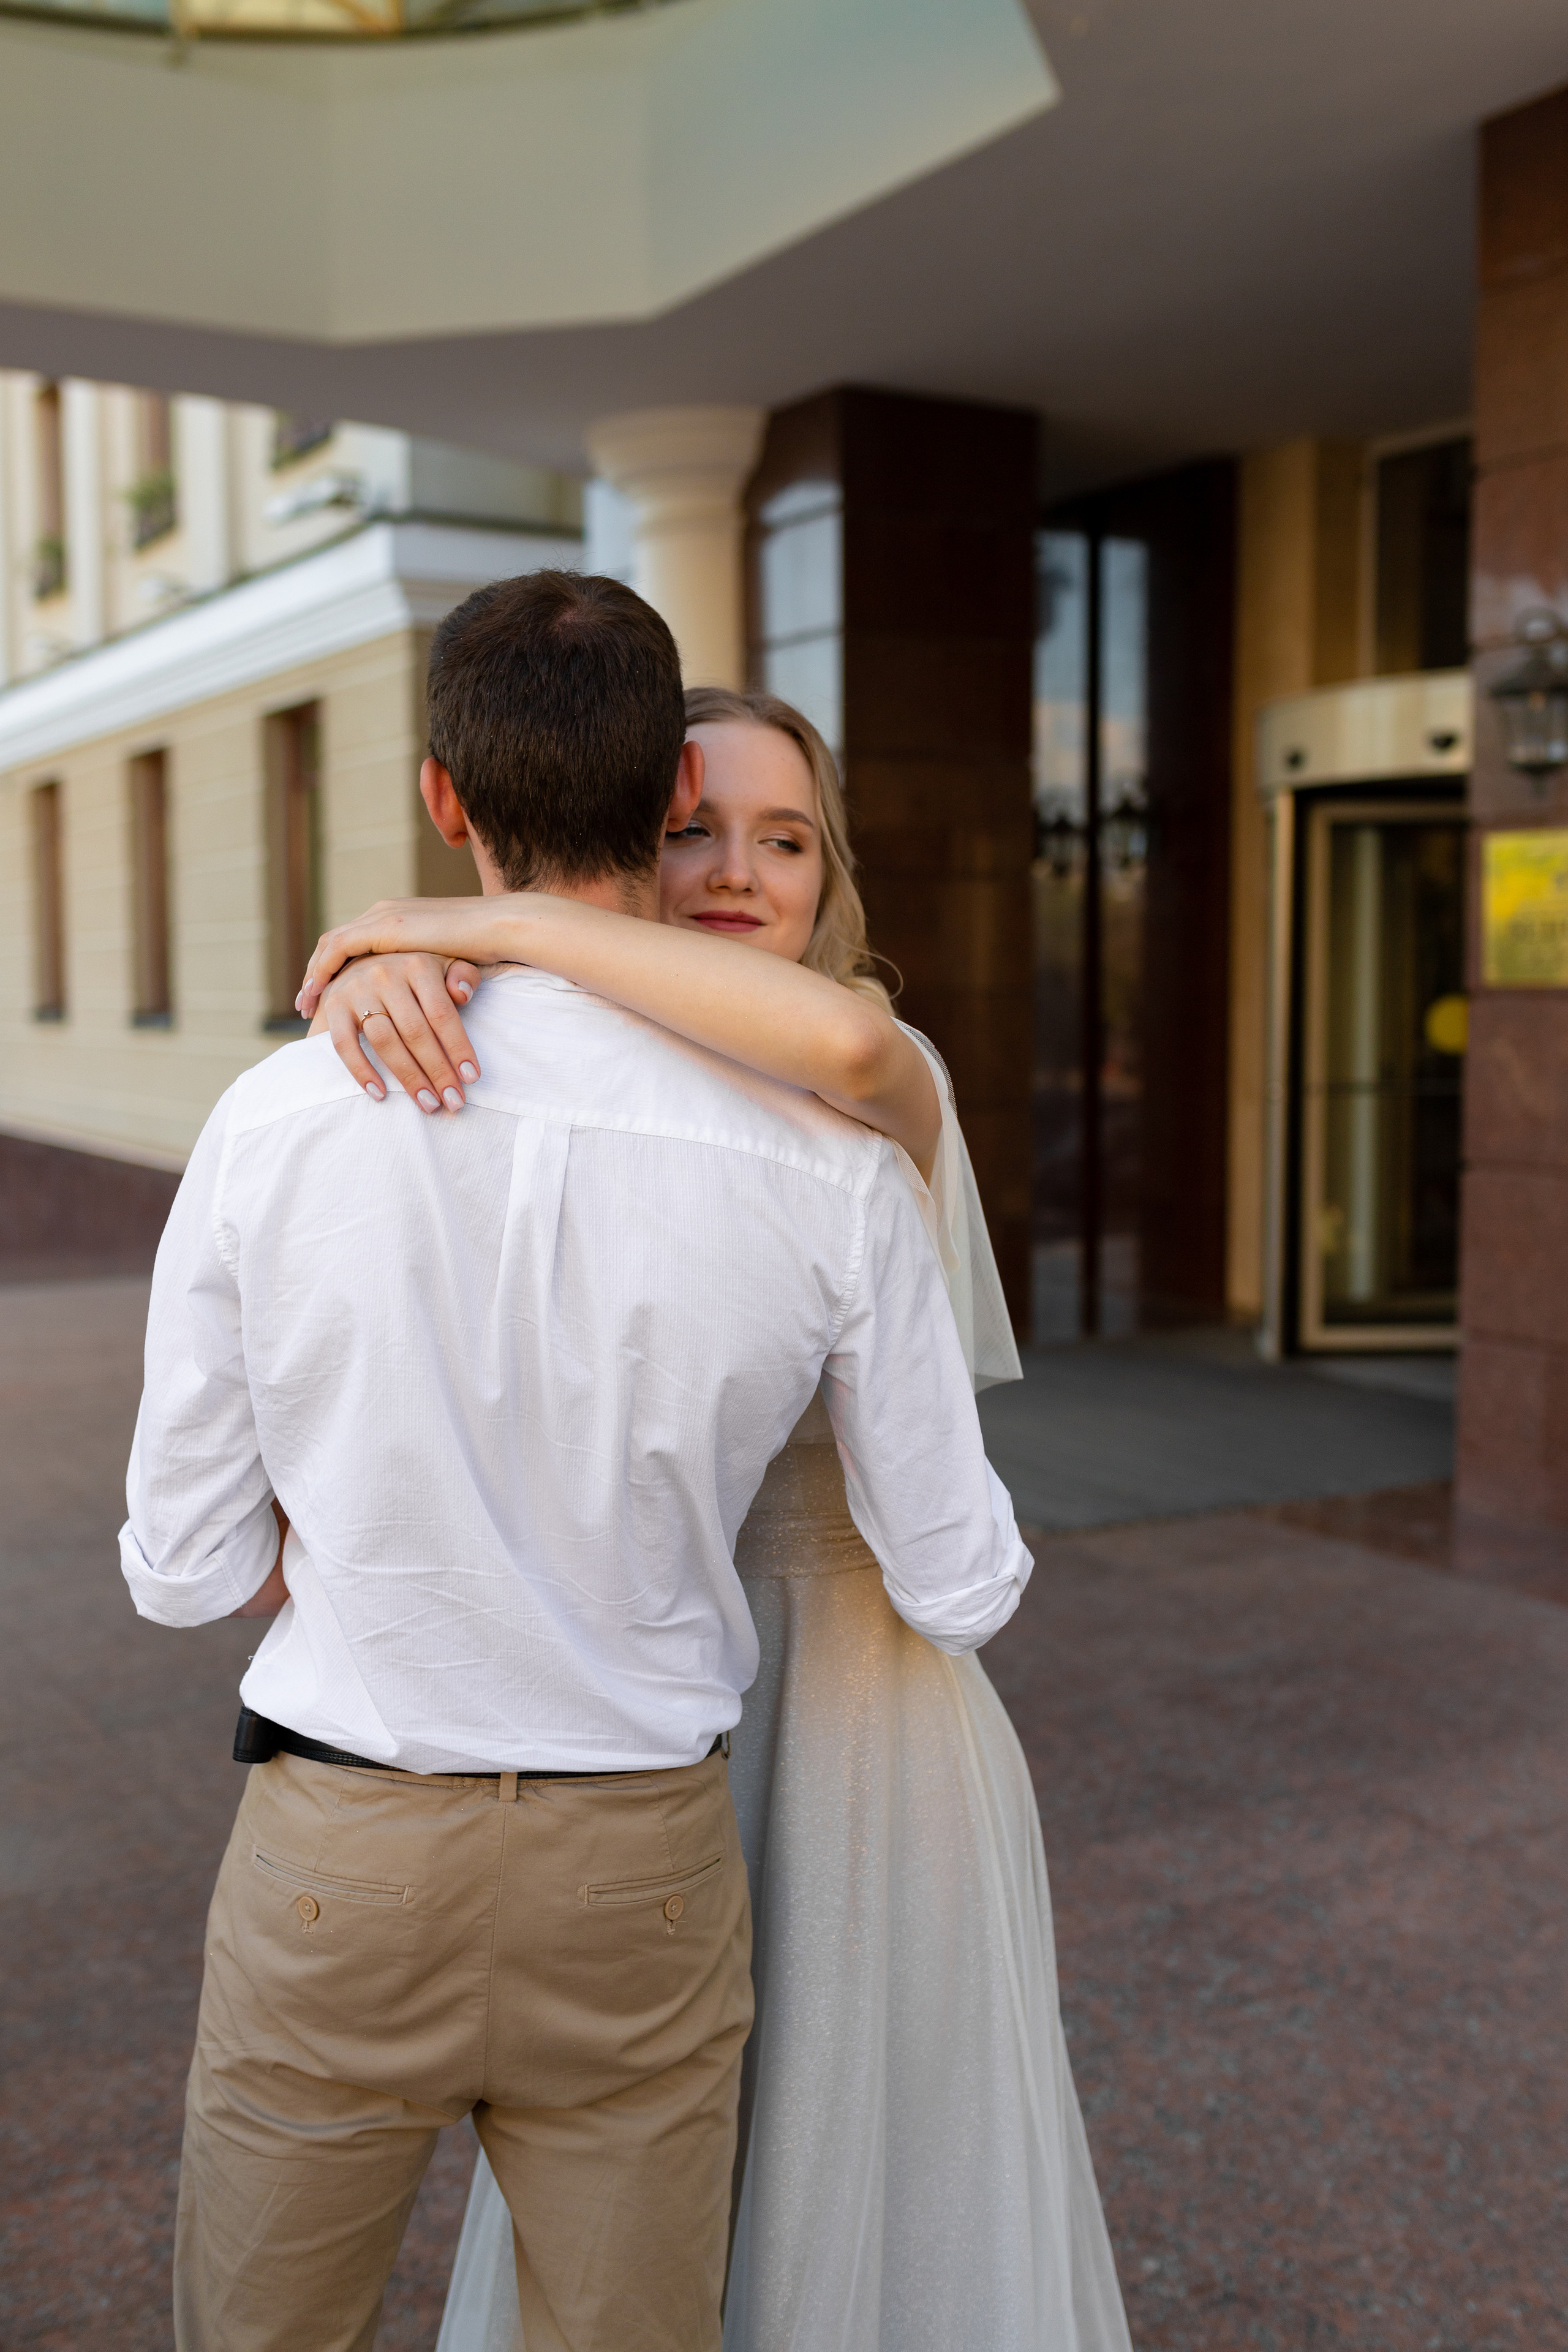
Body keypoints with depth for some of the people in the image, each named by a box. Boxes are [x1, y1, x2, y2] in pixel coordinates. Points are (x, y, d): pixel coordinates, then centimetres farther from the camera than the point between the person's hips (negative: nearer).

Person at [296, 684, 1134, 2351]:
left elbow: (841, 1039, -35)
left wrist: (491, 923, -30)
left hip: (852, 1689, -4)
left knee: (887, 2194, 12)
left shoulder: (893, 1092, -12)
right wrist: (393, 968, -34)